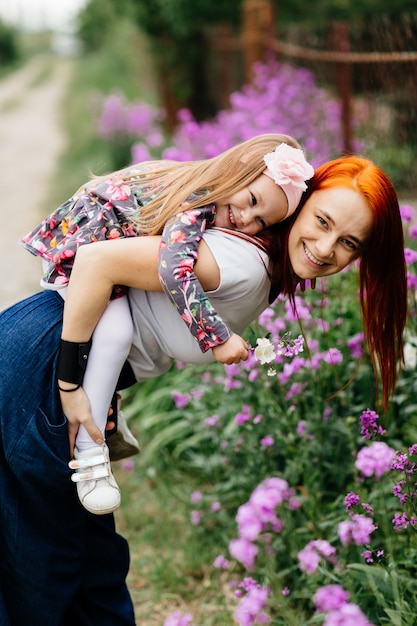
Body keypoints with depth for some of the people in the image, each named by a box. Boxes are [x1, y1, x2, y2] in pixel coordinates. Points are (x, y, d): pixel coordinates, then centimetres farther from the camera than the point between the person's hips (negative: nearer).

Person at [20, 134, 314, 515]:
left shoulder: (211, 207, -2)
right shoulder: (197, 200, -29)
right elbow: (175, 269, -42)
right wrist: (217, 337, -39)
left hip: (112, 252, 10)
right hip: (77, 247, -10)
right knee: (116, 331, -26)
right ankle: (88, 453, -20)